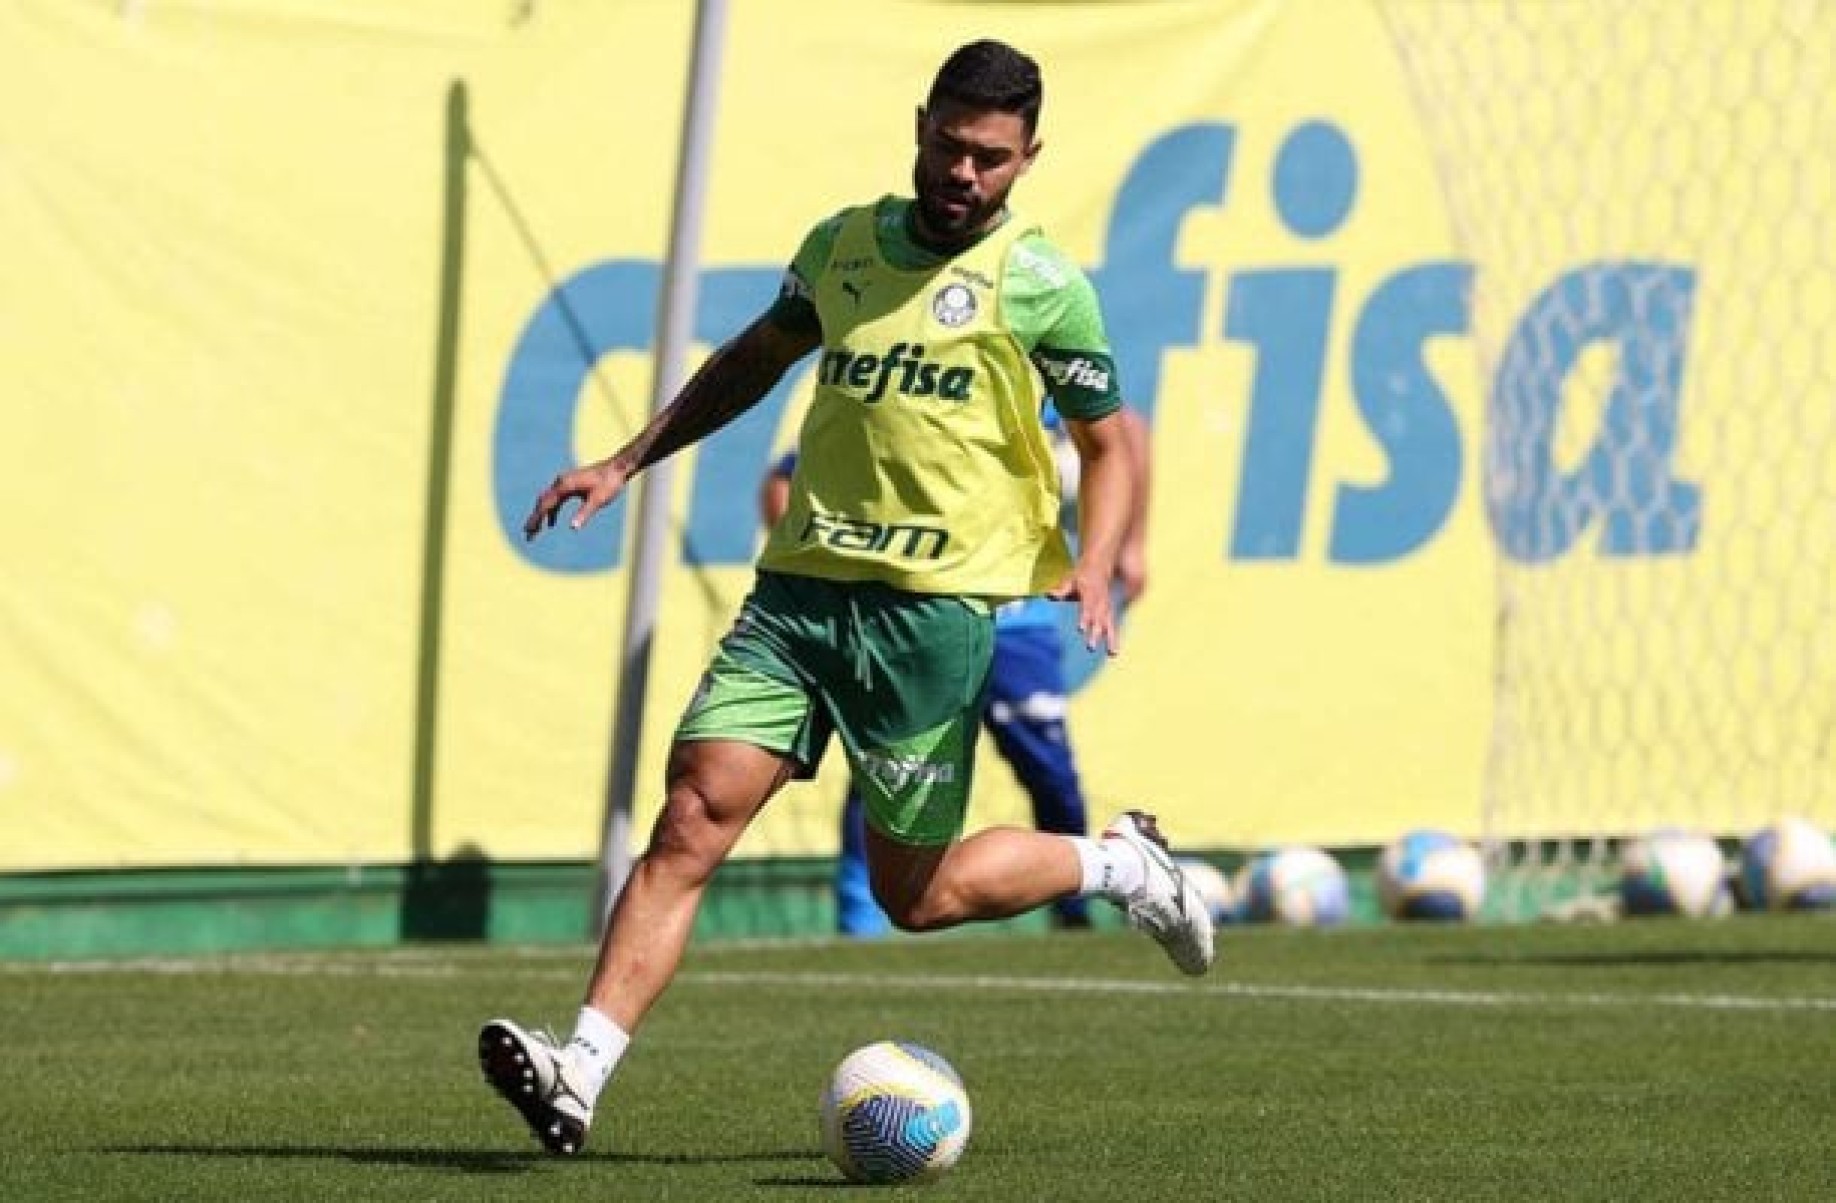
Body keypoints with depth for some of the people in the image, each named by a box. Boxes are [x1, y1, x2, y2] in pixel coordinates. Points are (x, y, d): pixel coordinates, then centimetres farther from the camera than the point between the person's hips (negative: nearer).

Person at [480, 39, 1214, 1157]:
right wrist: (624, 463, 23)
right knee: (692, 822, -12)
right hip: (800, 586, 4)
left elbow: (1109, 445, 6)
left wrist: (1093, 569, -12)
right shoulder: (845, 243, 12)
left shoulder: (1042, 286, -1)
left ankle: (1121, 864, 28)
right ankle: (580, 1073, -18)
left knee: (916, 894, 3)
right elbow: (756, 358, 28)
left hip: (935, 605, -4)